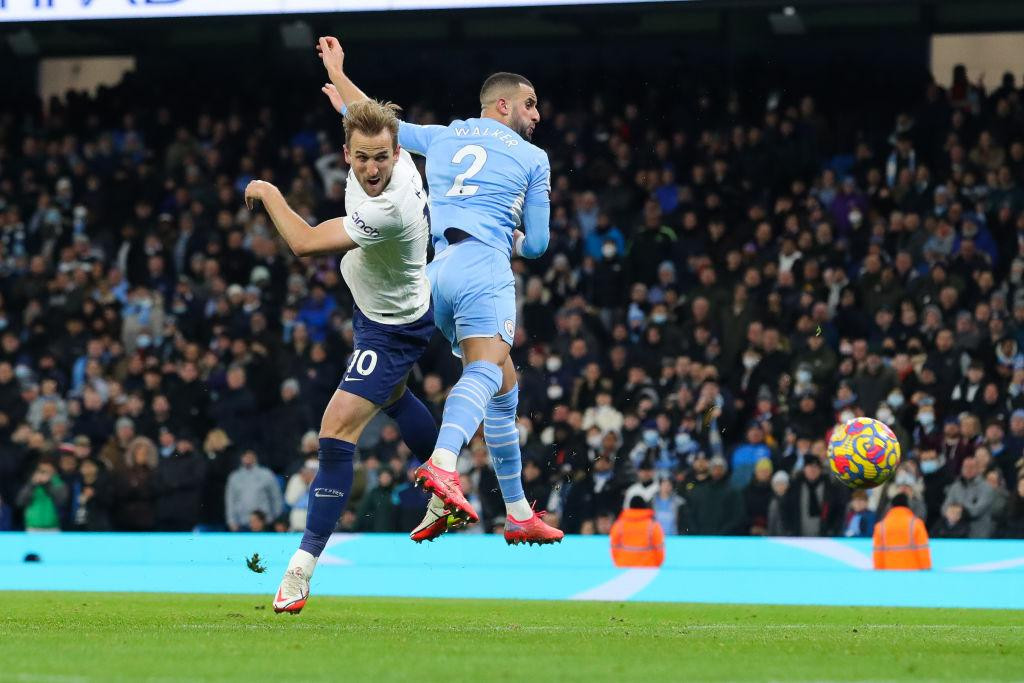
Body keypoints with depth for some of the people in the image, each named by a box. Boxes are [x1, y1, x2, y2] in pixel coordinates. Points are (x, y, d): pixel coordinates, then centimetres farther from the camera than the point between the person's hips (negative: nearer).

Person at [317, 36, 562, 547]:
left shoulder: (442, 137, 22)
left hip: (436, 269, 6)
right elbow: (537, 245, 14)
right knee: (485, 372, -26)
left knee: (504, 387, 16)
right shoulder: (532, 158, 12)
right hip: (484, 265, -6)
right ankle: (442, 465, -55)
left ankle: (518, 513, 15)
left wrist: (337, 73, 49)